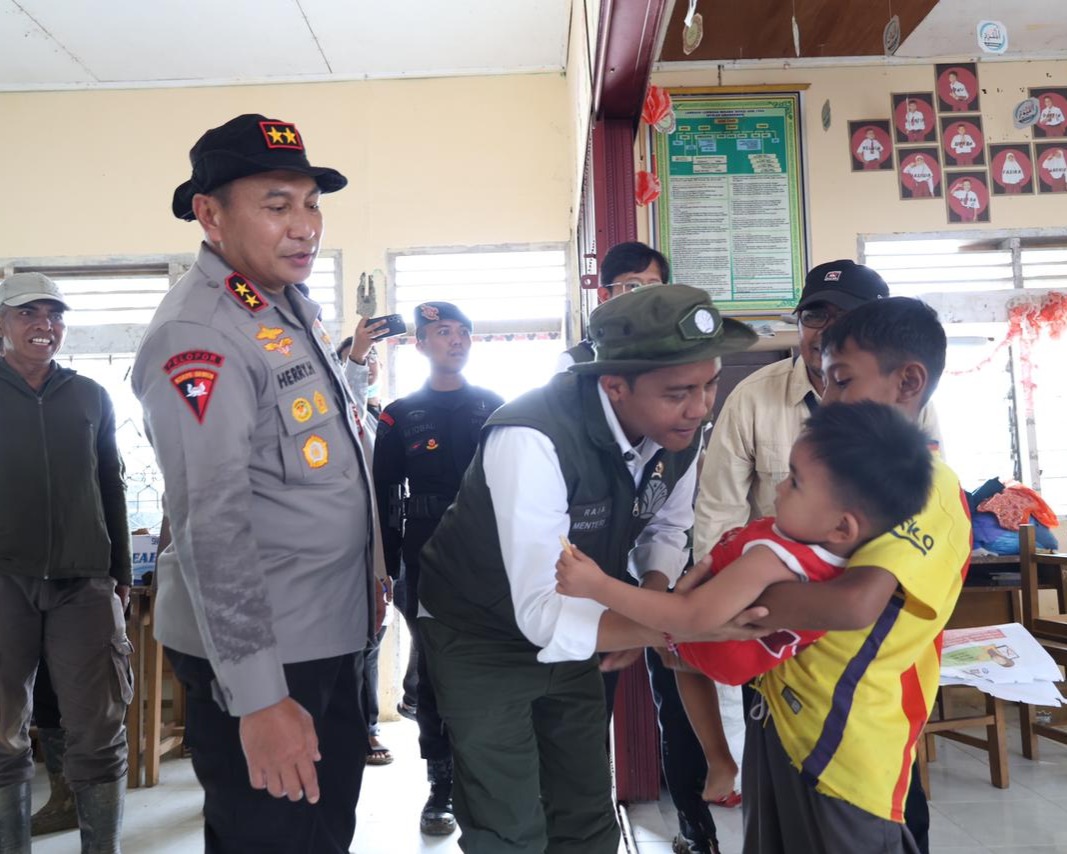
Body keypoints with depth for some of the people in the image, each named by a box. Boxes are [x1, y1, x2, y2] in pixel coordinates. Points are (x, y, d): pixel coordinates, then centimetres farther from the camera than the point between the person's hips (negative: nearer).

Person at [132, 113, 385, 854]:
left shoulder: (296, 305, 9)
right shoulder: (197, 334, -20)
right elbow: (211, 527, -25)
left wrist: (369, 577, 19)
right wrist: (257, 697, -25)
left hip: (332, 636, 9)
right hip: (256, 656, -8)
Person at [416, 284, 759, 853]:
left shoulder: (677, 429, -14)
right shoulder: (532, 438, -36)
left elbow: (668, 527, 5)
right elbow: (542, 614, -39)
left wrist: (653, 597, -16)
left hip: (568, 633, 6)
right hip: (482, 636, -5)